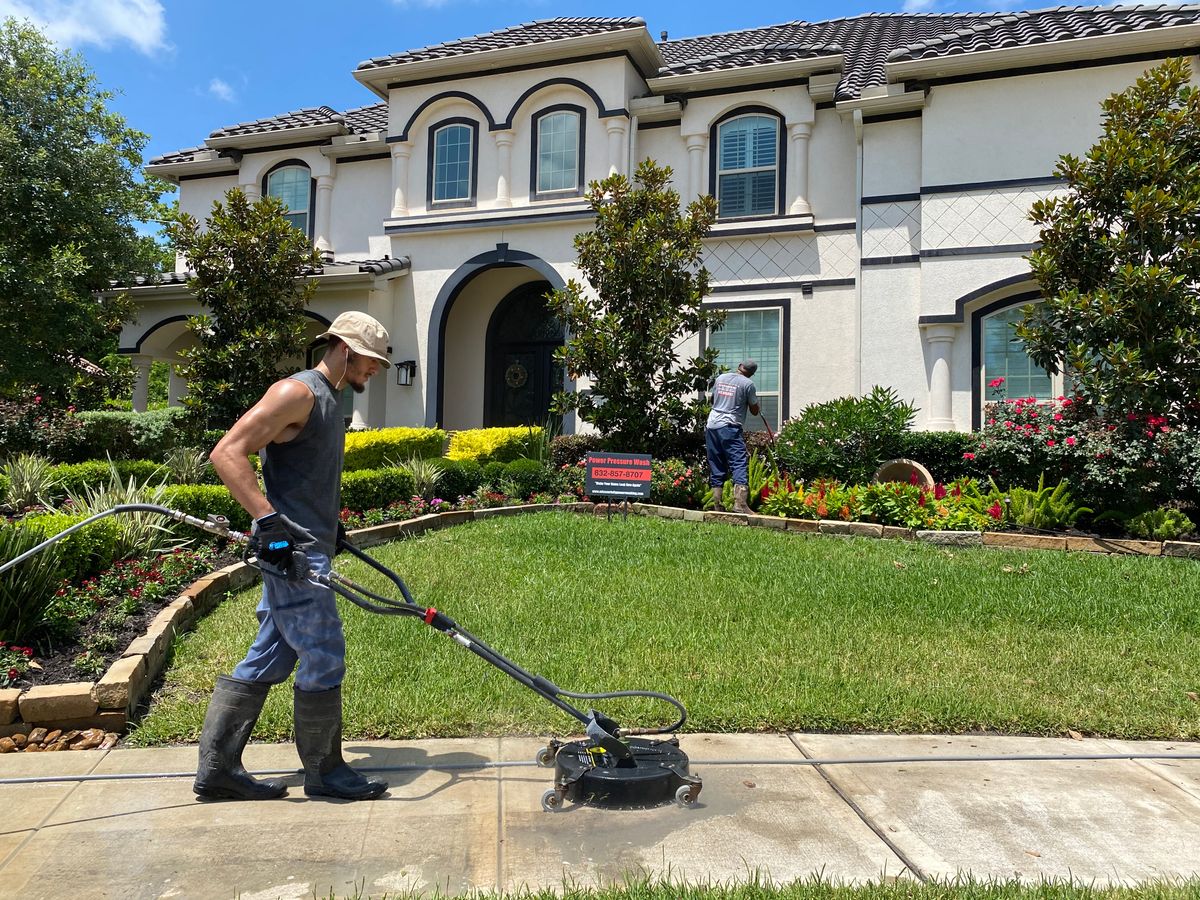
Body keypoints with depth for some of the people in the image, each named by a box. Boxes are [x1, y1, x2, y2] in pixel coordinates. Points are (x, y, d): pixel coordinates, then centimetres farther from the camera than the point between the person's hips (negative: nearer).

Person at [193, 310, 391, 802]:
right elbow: (227, 454, -20)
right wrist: (269, 520, -26)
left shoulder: (328, 400, 19)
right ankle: (324, 771, 15)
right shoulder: (297, 392, -13)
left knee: (268, 659, 13)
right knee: (324, 657, -1)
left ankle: (217, 767, 22)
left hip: (307, 551, 10)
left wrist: (331, 526, 23)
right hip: (291, 552, -10)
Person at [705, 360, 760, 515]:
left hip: (711, 426, 6)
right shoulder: (748, 384, -1)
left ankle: (717, 504, 8)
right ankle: (740, 503, -21)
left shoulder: (720, 378, 14)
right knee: (739, 463, -8)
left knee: (716, 467, 10)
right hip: (730, 427, -6)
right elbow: (754, 411, 5)